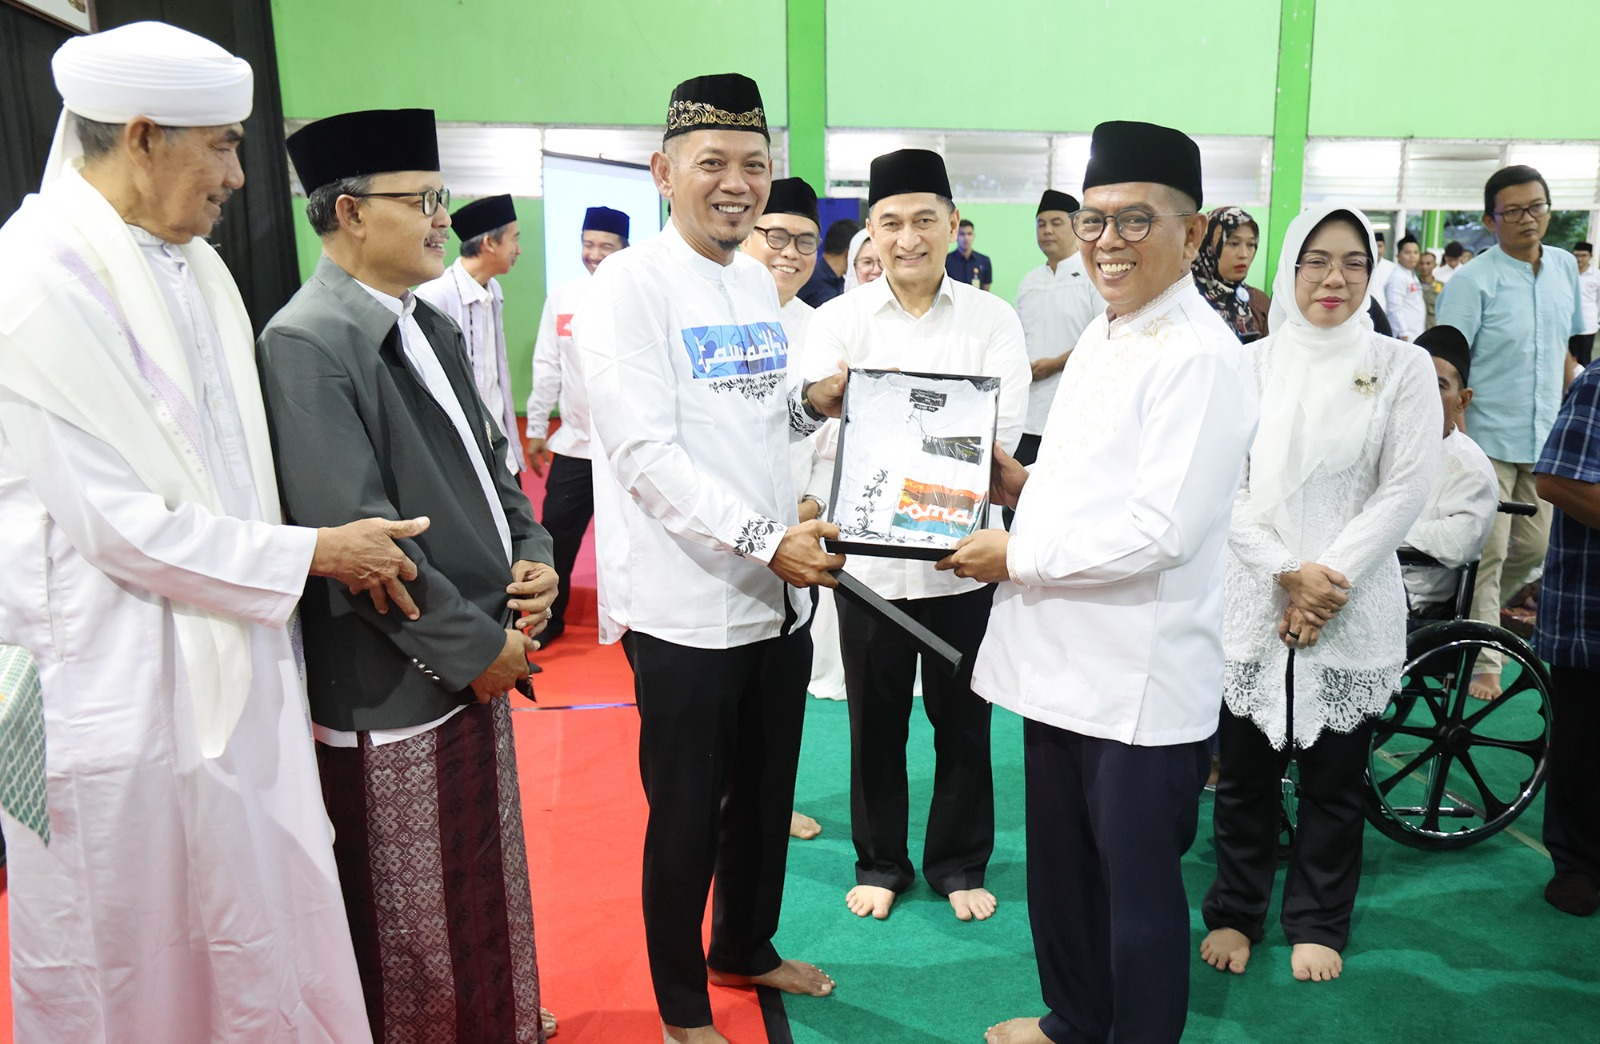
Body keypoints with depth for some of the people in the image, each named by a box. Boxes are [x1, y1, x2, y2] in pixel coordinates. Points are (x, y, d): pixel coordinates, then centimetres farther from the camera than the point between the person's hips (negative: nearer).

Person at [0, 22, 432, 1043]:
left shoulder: (194, 264, 9)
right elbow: (124, 521, -19)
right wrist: (312, 555, -10)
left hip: (236, 669, 7)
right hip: (117, 686, -7)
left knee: (261, 944, 17)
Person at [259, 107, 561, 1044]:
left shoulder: (433, 328, 10)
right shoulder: (306, 344, -17)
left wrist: (534, 556, -1)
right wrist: (476, 647, -15)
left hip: (481, 660, 8)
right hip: (394, 688, -8)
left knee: (487, 883, 24)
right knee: (411, 929, 10)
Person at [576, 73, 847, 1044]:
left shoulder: (760, 283, 11)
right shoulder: (630, 286, -11)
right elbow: (646, 453, -20)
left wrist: (813, 403, 1)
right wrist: (764, 539, -25)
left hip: (780, 592, 7)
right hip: (686, 601, -7)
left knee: (766, 797, 20)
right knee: (687, 815, 9)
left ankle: (745, 947, 44)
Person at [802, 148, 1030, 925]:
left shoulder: (994, 320, 0)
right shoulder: (838, 320, 0)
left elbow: (1003, 432, -11)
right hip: (869, 553, 0)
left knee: (962, 720, 13)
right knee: (876, 723, 13)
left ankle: (960, 863, 33)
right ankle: (880, 862, 33)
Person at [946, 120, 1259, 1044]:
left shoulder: (1201, 355, -17)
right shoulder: (1103, 335, 11)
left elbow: (1160, 531, -24)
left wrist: (1018, 557, -15)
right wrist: (1026, 484, 4)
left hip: (1140, 679, -9)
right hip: (1063, 654, 9)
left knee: (1138, 885, 10)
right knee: (1061, 864, 23)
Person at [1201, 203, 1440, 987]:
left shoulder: (1402, 367, 2)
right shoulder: (1249, 366, 3)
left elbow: (1405, 489, -4)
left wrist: (1329, 580, -12)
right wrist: (1286, 572, -12)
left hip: (1354, 611, 0)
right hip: (1253, 601, 1)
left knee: (1334, 777, 10)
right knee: (1246, 769, 9)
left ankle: (1318, 923, 29)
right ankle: (1235, 912, 28)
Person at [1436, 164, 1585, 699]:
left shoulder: (1564, 266, 6)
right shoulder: (1471, 282, -12)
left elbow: (1566, 348, 16)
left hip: (1545, 438, 6)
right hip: (1489, 439, -6)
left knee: (1534, 546, 14)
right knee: (1487, 554, -1)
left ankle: (1471, 612, 37)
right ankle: (1482, 664, 10)